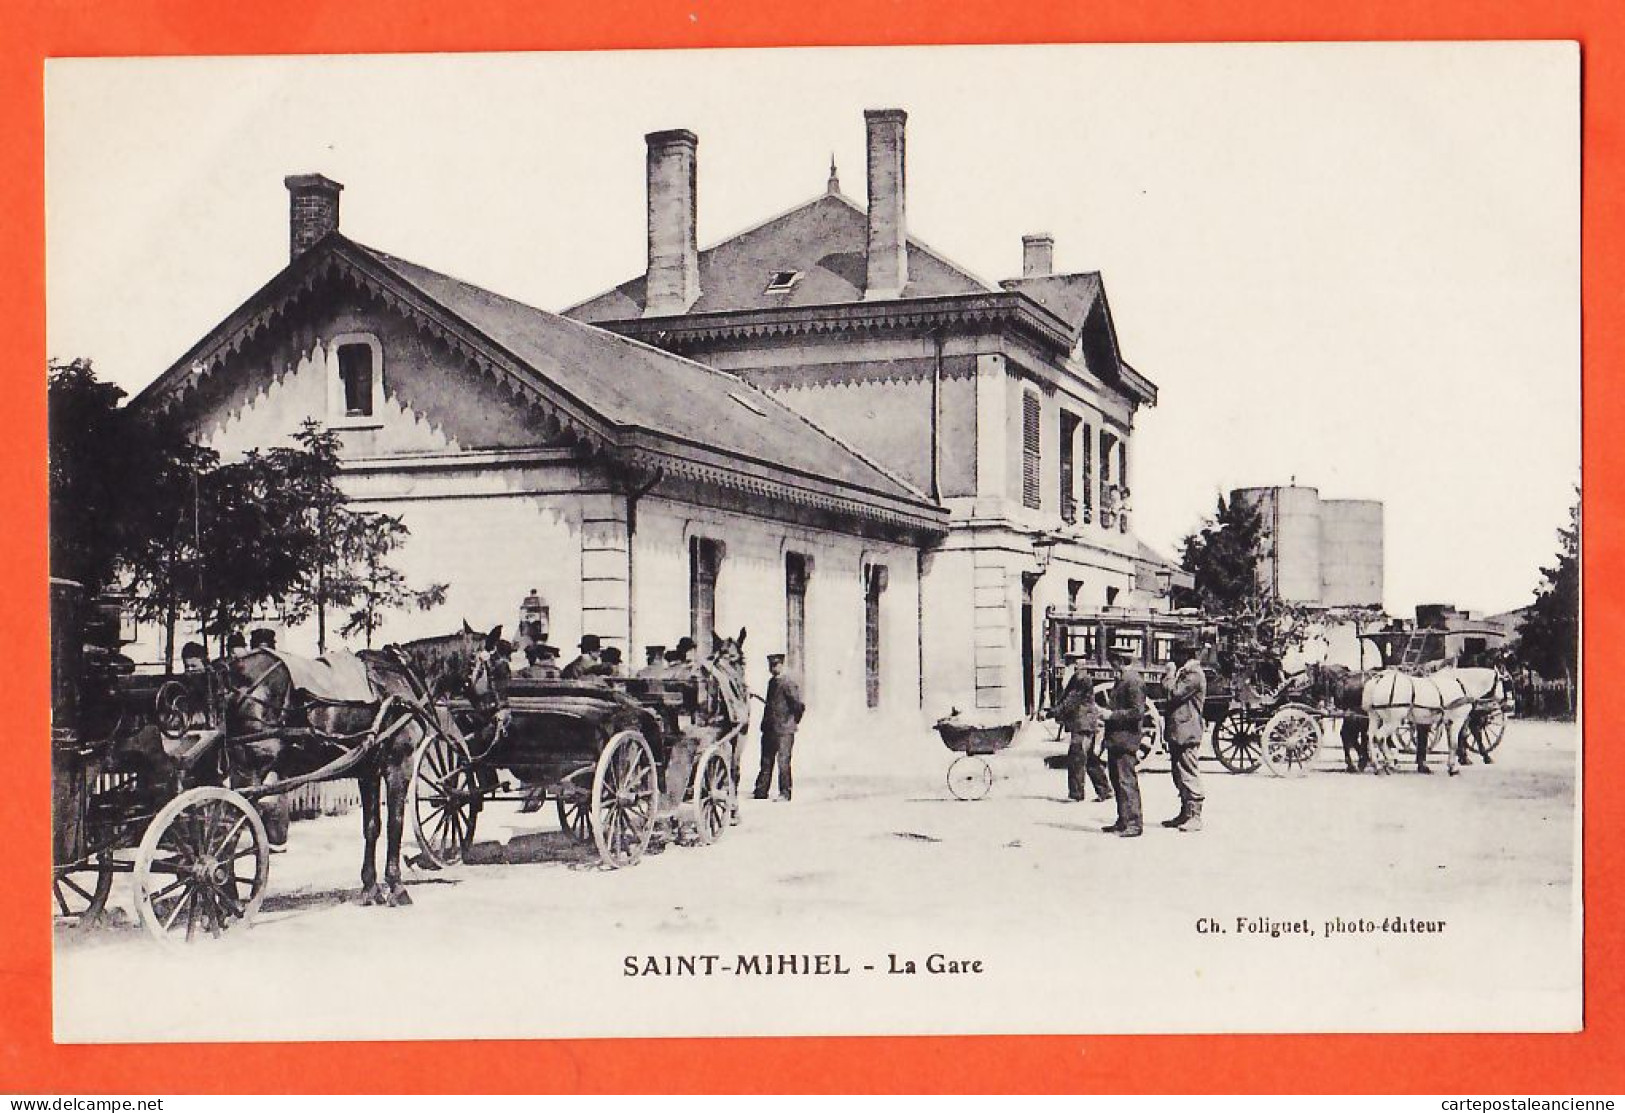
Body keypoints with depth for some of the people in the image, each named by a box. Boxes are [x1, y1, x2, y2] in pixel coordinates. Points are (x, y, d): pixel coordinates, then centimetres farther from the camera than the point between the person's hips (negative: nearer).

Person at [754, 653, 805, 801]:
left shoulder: (789, 683, -10)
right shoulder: (772, 682, 16)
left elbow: (799, 706, -13)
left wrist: (795, 721, -7)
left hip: (784, 730, -8)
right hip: (769, 729, 8)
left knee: (783, 762, -6)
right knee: (766, 762, 11)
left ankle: (785, 793, 0)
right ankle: (761, 792, 16)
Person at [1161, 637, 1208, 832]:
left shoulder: (1194, 675, -12)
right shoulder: (1183, 673, 19)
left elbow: (1176, 694, -19)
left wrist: (1170, 677, -7)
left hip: (1187, 733, -10)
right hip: (1178, 733, 10)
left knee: (1189, 775, -9)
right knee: (1179, 776, 13)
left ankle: (1195, 817, -7)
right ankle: (1185, 814, 19)